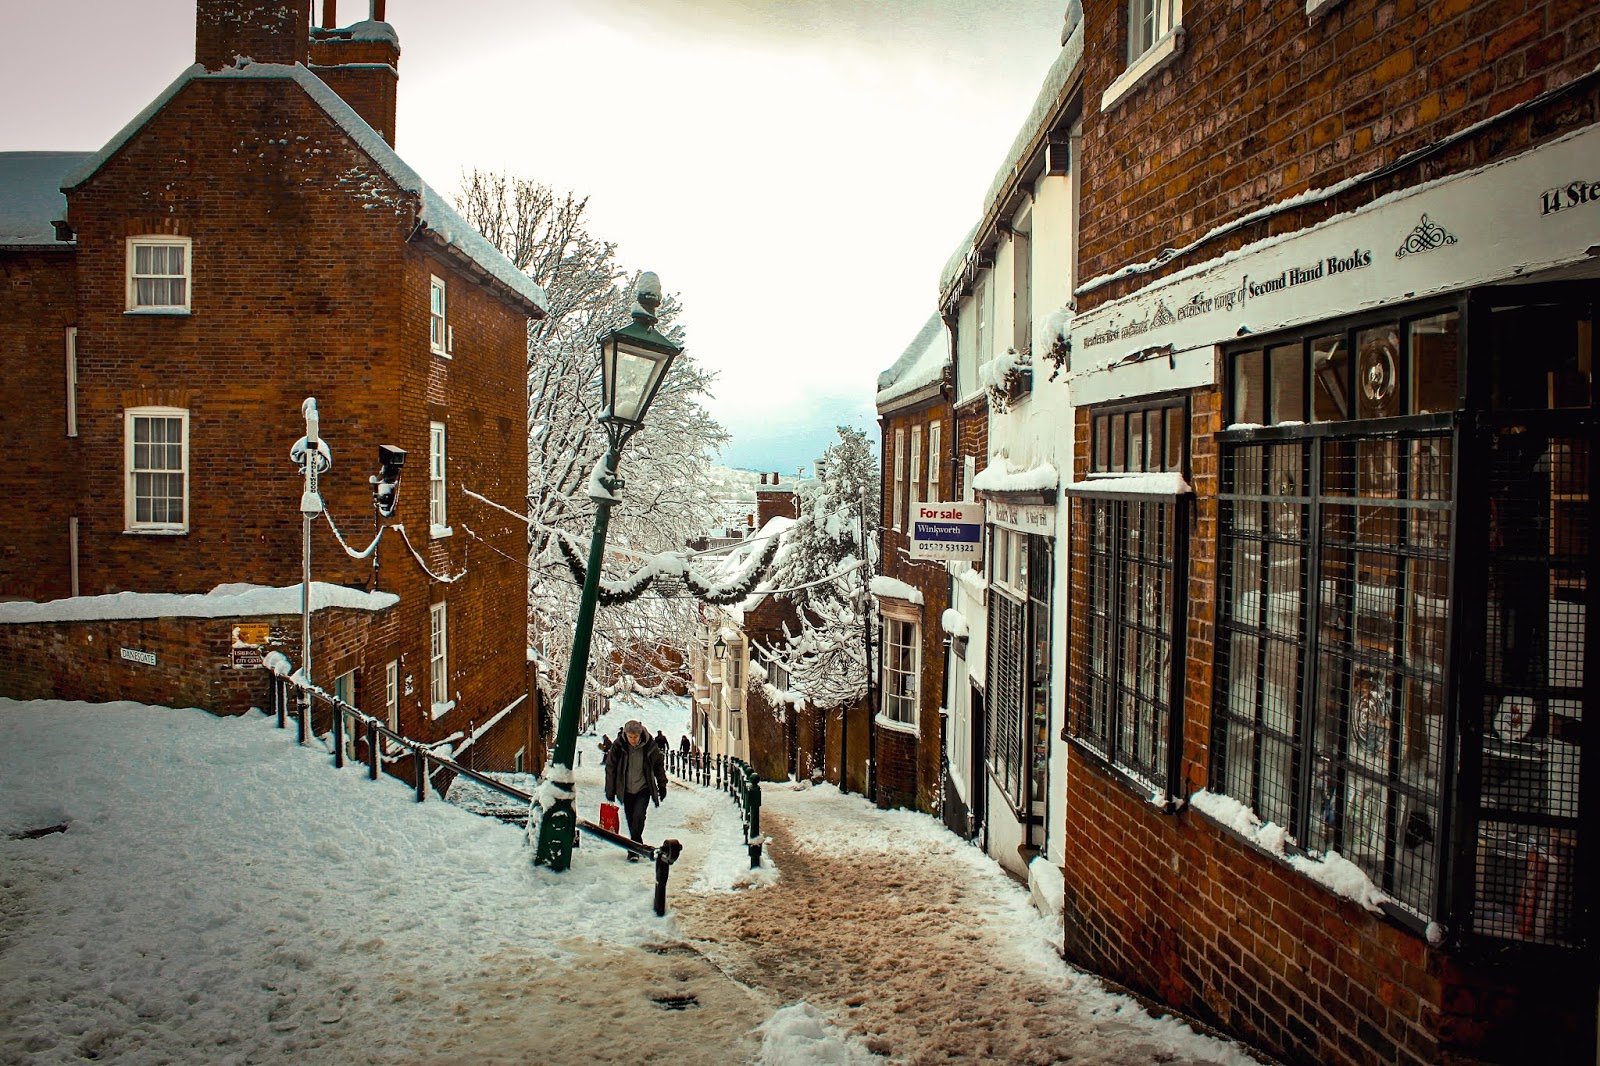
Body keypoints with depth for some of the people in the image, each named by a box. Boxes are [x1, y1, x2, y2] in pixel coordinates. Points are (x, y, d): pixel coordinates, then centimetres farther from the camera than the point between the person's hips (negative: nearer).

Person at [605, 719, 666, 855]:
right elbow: (610, 768, -2)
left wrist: (662, 786, 8)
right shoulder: (618, 746, -12)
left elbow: (659, 765, 3)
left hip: (643, 789, -2)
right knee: (631, 819, 9)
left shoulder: (649, 745, -13)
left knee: (638, 817, -16)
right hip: (626, 790, 2)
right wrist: (610, 791, -1)